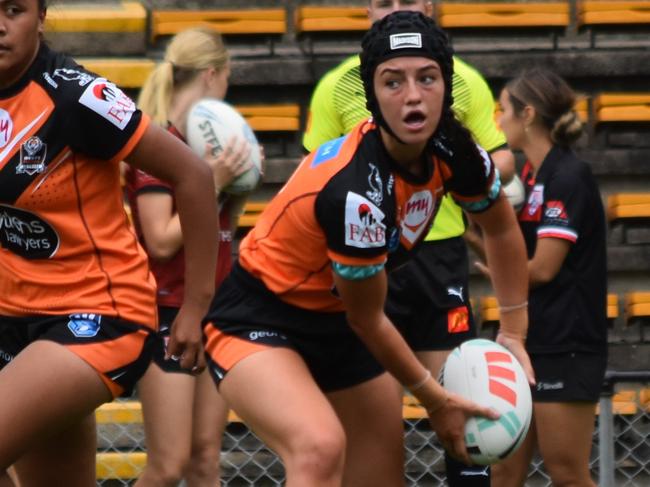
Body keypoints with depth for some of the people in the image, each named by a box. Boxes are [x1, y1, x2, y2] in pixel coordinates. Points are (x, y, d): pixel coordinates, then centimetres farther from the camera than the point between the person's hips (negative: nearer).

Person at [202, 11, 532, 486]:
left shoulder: (455, 155, -13)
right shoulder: (355, 192, -33)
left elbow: (502, 230, 11)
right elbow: (366, 319, -19)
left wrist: (513, 334, 13)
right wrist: (434, 398, -6)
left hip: (337, 326, 8)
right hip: (259, 321, -8)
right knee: (321, 449, -34)